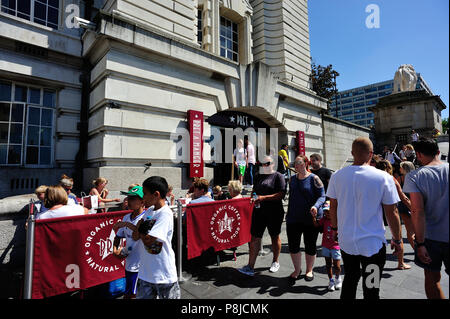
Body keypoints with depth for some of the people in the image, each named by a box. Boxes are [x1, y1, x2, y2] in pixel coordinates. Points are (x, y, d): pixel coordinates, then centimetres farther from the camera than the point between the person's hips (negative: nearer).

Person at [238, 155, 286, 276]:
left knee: (275, 237, 14)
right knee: (255, 238, 1)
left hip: (274, 213, -4)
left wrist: (264, 198, -22)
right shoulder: (258, 176, 12)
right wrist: (253, 198, 1)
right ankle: (250, 266, 7)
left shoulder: (278, 176, -5)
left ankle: (275, 262, 35)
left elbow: (281, 194, -15)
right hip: (258, 211, 4)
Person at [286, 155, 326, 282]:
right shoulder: (293, 178, 9)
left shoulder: (314, 178, -8)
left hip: (310, 219, -4)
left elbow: (322, 196, -11)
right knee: (293, 246, 7)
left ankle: (309, 270, 34)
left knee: (310, 246, 11)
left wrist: (316, 206, -30)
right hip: (293, 219, 4)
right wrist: (288, 214, 17)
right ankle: (297, 270, 29)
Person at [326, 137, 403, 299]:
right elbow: (391, 214, -8)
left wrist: (334, 228, 18)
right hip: (373, 243, -3)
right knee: (371, 289, 14)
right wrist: (397, 240, 7)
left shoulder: (337, 176, -6)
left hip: (346, 241, 3)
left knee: (350, 279, 23)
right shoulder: (383, 177, -14)